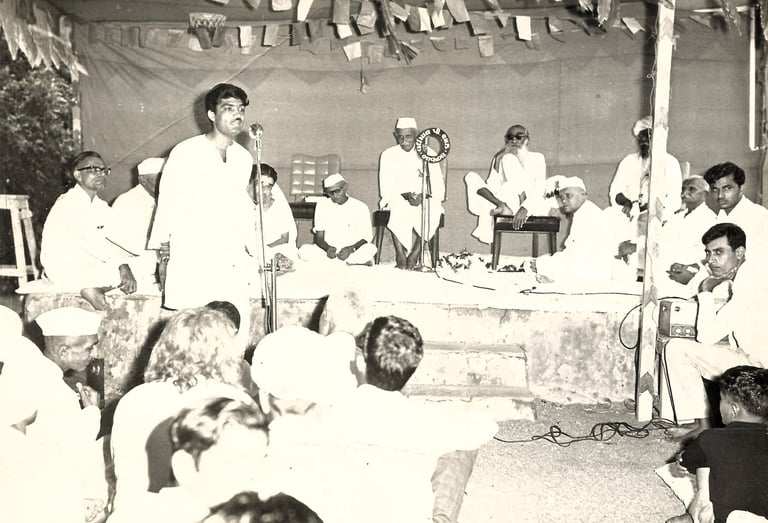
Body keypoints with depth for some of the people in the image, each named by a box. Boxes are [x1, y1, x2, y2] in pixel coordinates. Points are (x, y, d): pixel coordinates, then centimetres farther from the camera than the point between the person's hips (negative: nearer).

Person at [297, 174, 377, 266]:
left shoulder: (361, 208, -1)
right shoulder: (322, 205, 5)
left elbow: (366, 238, -2)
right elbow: (319, 237, 4)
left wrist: (351, 249, -23)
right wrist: (328, 248, -20)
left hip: (352, 252, -2)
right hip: (328, 251, 2)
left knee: (371, 249, -33)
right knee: (304, 250, -29)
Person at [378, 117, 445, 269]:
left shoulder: (429, 154, 5)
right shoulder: (388, 155, 4)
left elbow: (439, 188, 0)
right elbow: (385, 189, -1)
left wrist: (423, 196, -20)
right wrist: (405, 195, -20)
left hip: (425, 200, 1)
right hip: (397, 199, 0)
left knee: (432, 213, -33)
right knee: (398, 214, -36)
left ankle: (414, 255, -23)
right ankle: (400, 256, -23)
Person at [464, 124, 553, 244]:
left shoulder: (537, 158, 5)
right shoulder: (500, 159, 16)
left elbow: (539, 189, -10)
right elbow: (492, 187, 3)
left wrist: (524, 208, -29)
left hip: (532, 206, -4)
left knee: (509, 158, -17)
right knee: (471, 177, -11)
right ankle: (501, 206, -27)